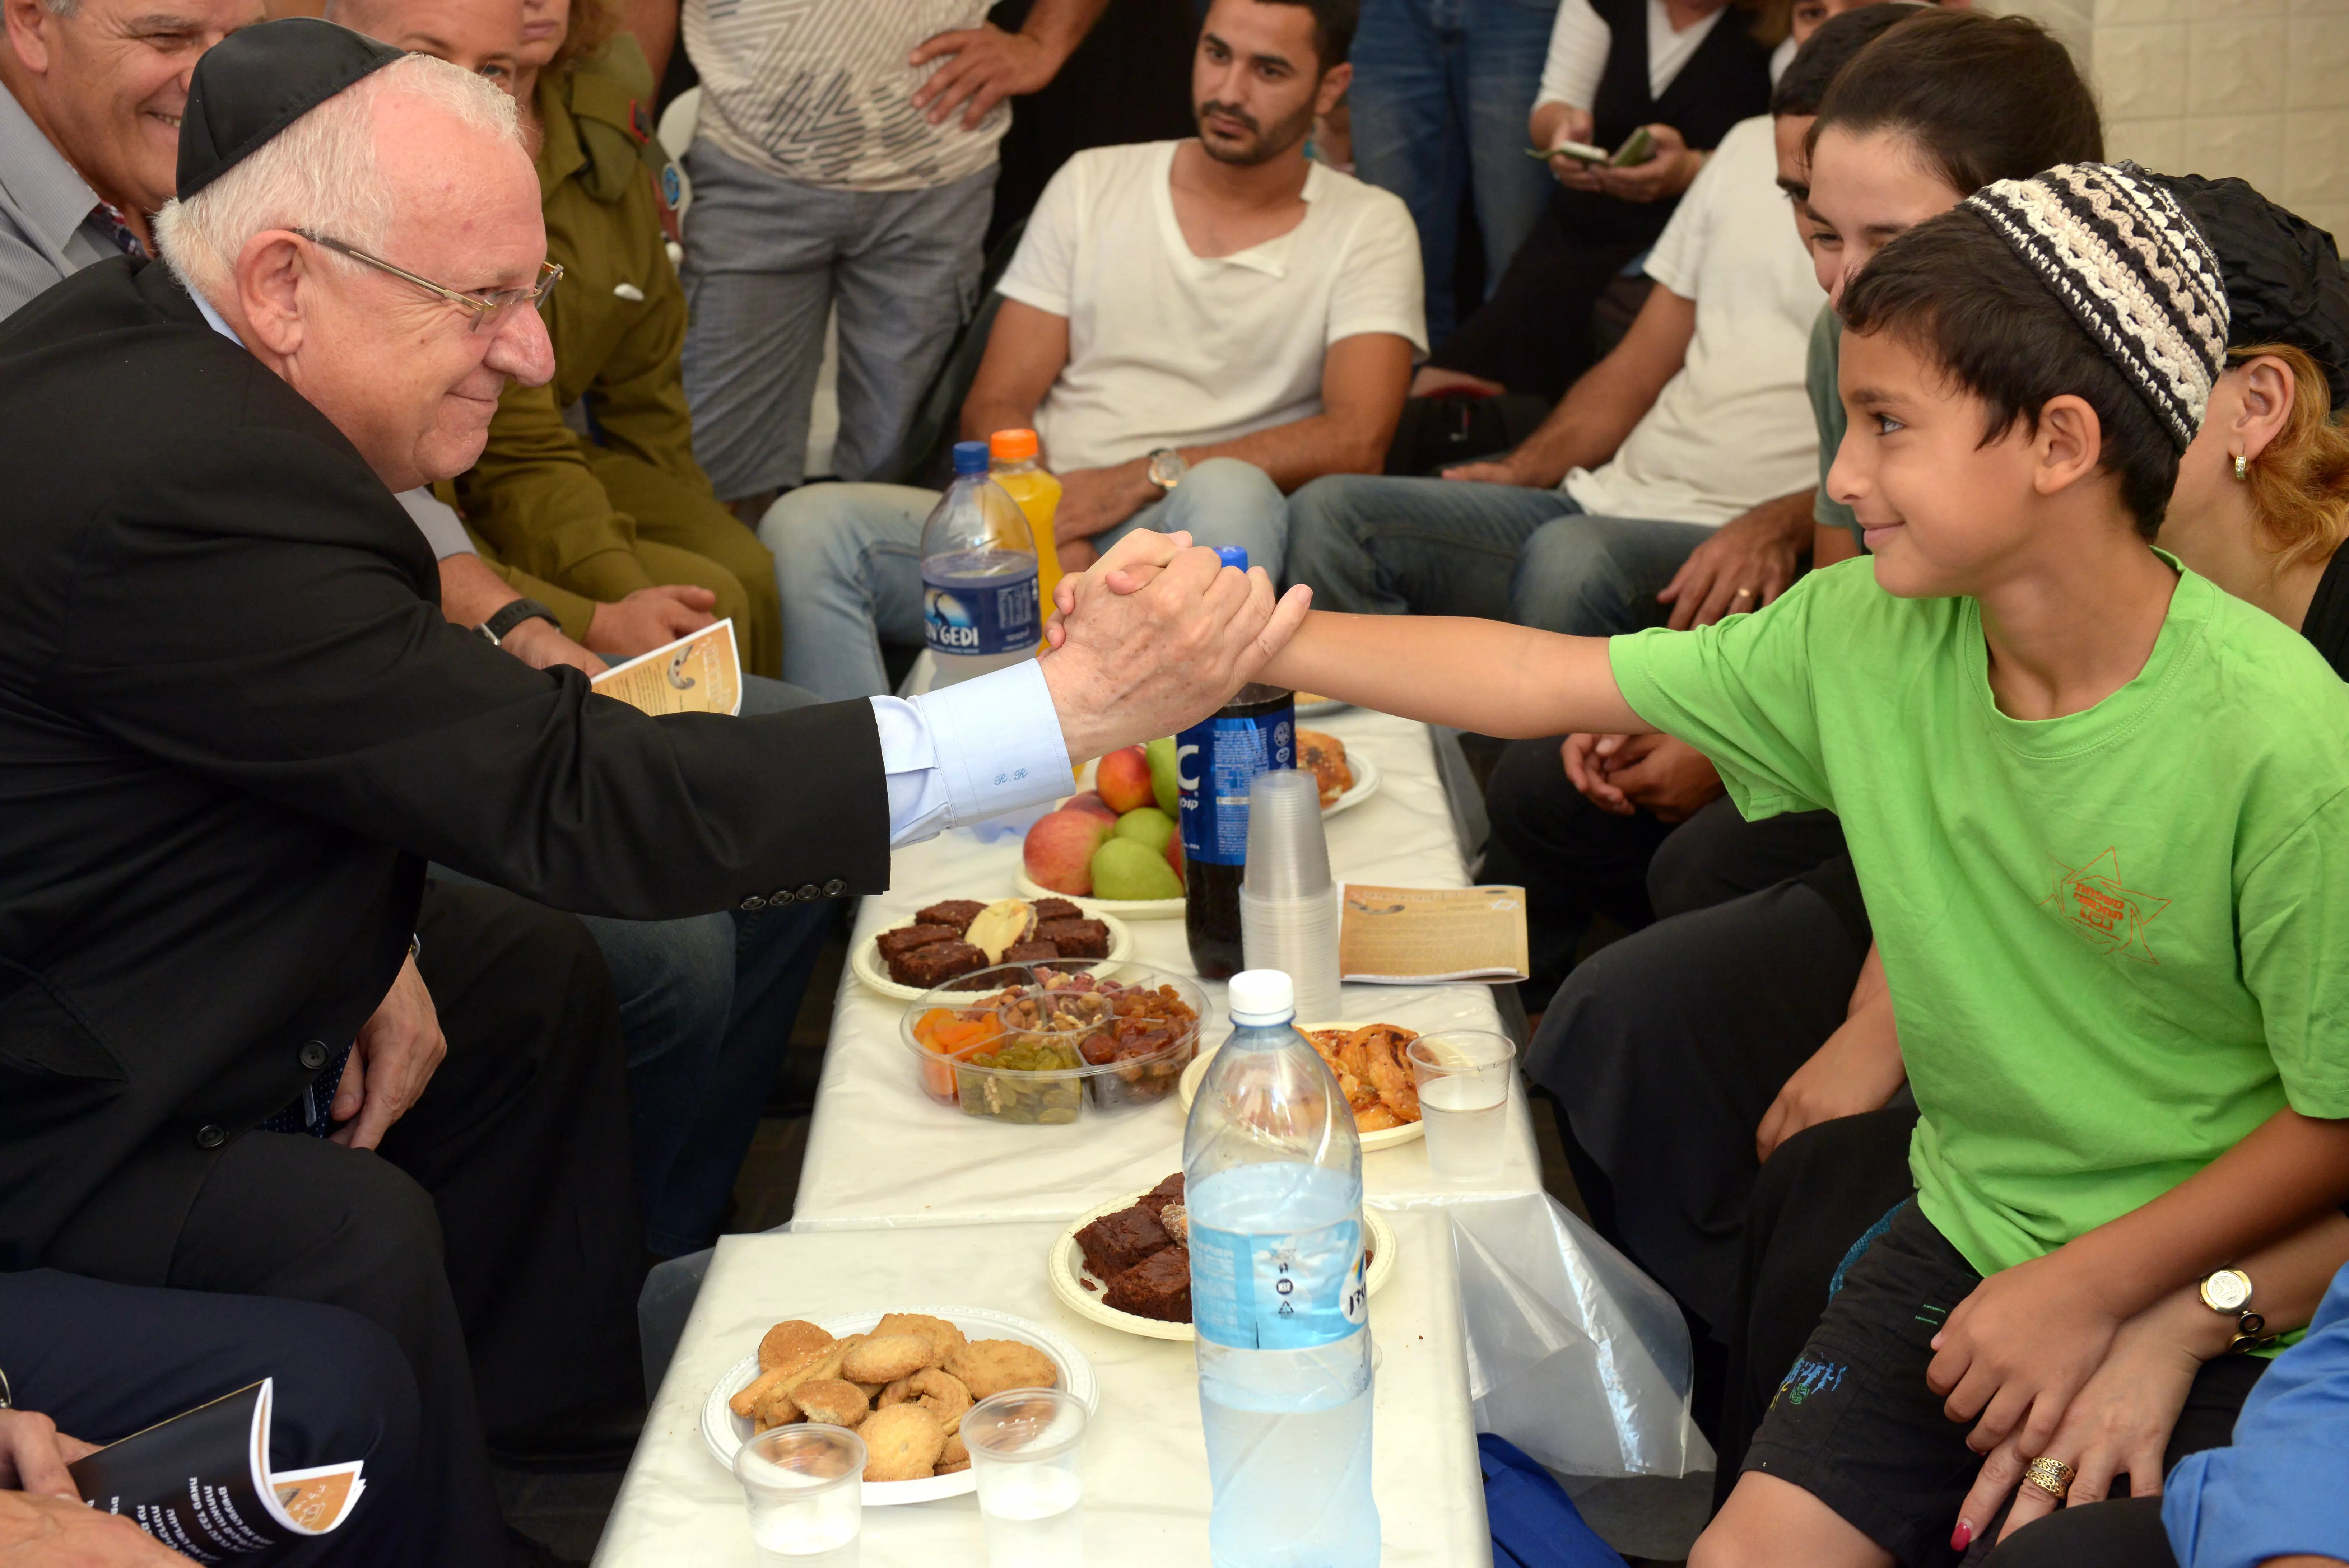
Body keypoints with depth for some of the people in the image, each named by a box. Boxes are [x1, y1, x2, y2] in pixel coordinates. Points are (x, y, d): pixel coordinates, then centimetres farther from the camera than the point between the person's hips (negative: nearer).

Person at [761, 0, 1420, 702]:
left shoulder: (1367, 227, 8)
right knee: (806, 525, -23)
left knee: (1230, 493, -38)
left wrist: (1147, 477, -16)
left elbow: (1355, 439, -8)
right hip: (1041, 526, 3)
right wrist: (1052, 536, -13)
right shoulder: (1093, 184, 15)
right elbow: (996, 405, 8)